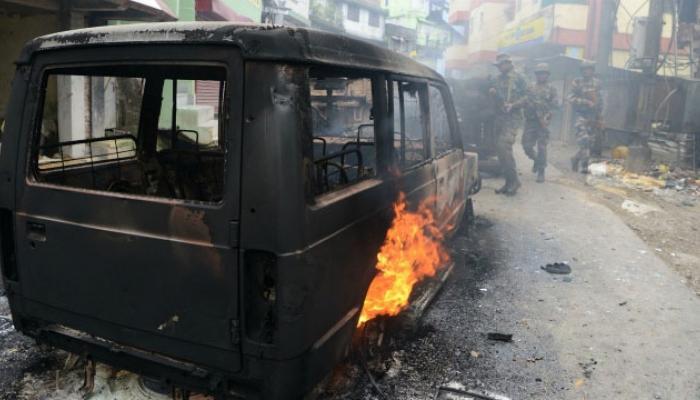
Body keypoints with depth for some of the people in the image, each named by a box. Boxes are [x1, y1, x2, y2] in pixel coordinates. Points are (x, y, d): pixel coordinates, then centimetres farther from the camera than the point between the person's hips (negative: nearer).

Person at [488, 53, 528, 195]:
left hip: (512, 118, -6)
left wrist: (513, 105, -19)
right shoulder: (495, 80, 18)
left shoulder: (518, 78, 1)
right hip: (498, 118, 6)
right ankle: (509, 182, 13)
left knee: (504, 147, -20)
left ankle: (514, 181, -11)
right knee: (500, 150, 4)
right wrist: (491, 93, 0)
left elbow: (525, 97, -3)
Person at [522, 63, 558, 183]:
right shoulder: (531, 88, 14)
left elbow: (554, 104, -1)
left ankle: (541, 172, 2)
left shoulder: (551, 88, 7)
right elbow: (525, 102, 10)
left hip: (543, 121, -3)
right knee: (527, 145, 2)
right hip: (530, 120, 3)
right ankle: (536, 160, 32)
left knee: (541, 147, -6)